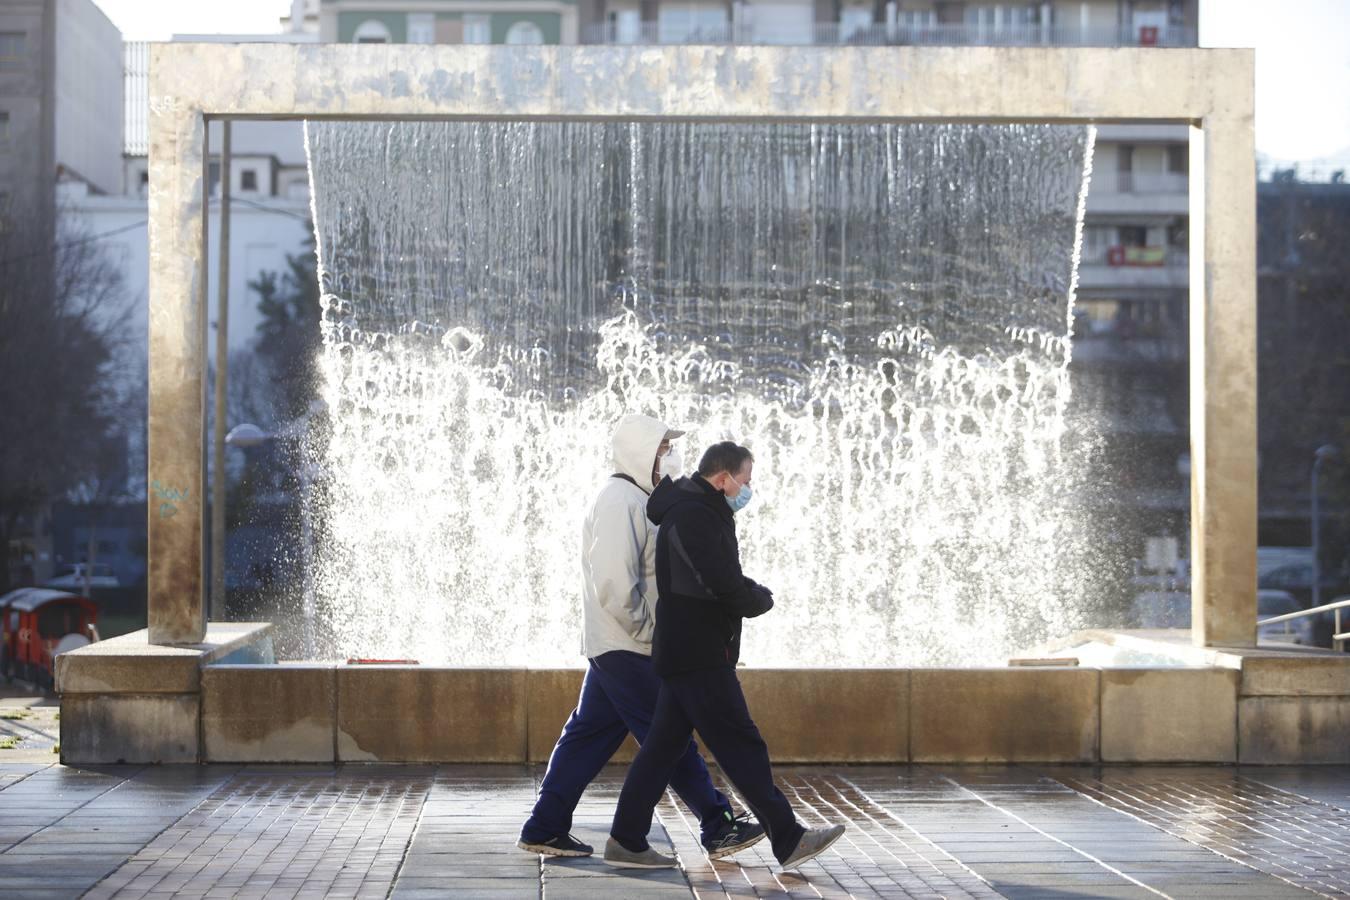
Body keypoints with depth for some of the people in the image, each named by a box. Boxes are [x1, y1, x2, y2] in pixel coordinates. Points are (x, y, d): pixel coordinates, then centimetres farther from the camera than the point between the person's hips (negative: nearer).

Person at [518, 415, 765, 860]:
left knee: (589, 736, 10)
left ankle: (545, 830, 13)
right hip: (628, 649, -10)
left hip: (616, 648, 10)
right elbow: (615, 584, -23)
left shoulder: (633, 499, 18)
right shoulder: (620, 501, -16)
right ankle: (718, 828, 3)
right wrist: (648, 631, -17)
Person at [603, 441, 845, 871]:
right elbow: (726, 585, -23)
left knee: (663, 745, 10)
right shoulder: (693, 517, -17)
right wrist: (762, 598, -5)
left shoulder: (703, 513, 18)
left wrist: (750, 594, 2)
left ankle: (626, 842, 12)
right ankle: (788, 840, -5)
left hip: (684, 653, 11)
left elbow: (724, 581, 20)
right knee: (742, 746, -7)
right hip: (697, 656, -11)